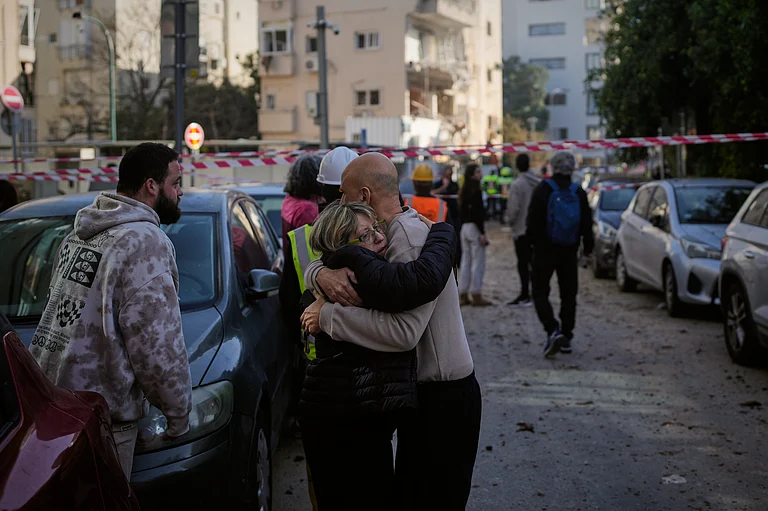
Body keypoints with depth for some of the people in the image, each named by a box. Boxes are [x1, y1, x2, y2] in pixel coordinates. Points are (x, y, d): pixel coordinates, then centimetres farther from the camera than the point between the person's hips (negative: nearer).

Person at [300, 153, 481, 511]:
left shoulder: (410, 239, -23)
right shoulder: (389, 233, 8)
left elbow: (402, 330, -34)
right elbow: (317, 264, 7)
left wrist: (328, 315, -25)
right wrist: (323, 275, -18)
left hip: (444, 398, -10)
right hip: (422, 390, 10)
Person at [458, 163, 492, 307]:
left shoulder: (464, 191, 11)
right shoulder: (476, 191, -14)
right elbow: (477, 213, -20)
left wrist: (463, 228, 17)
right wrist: (482, 233, -19)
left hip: (464, 227, 9)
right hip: (475, 227, -9)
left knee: (466, 262, 12)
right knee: (478, 263, -3)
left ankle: (463, 295, 14)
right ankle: (476, 296, 0)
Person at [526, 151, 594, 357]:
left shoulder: (543, 189, -8)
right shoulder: (579, 192, 3)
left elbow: (534, 220, -9)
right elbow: (587, 224, 7)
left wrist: (531, 239, 4)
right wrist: (588, 246, 16)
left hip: (545, 250, -3)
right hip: (569, 252, 4)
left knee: (540, 292, 1)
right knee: (568, 295, 11)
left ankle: (553, 330, -19)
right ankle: (566, 338, 13)